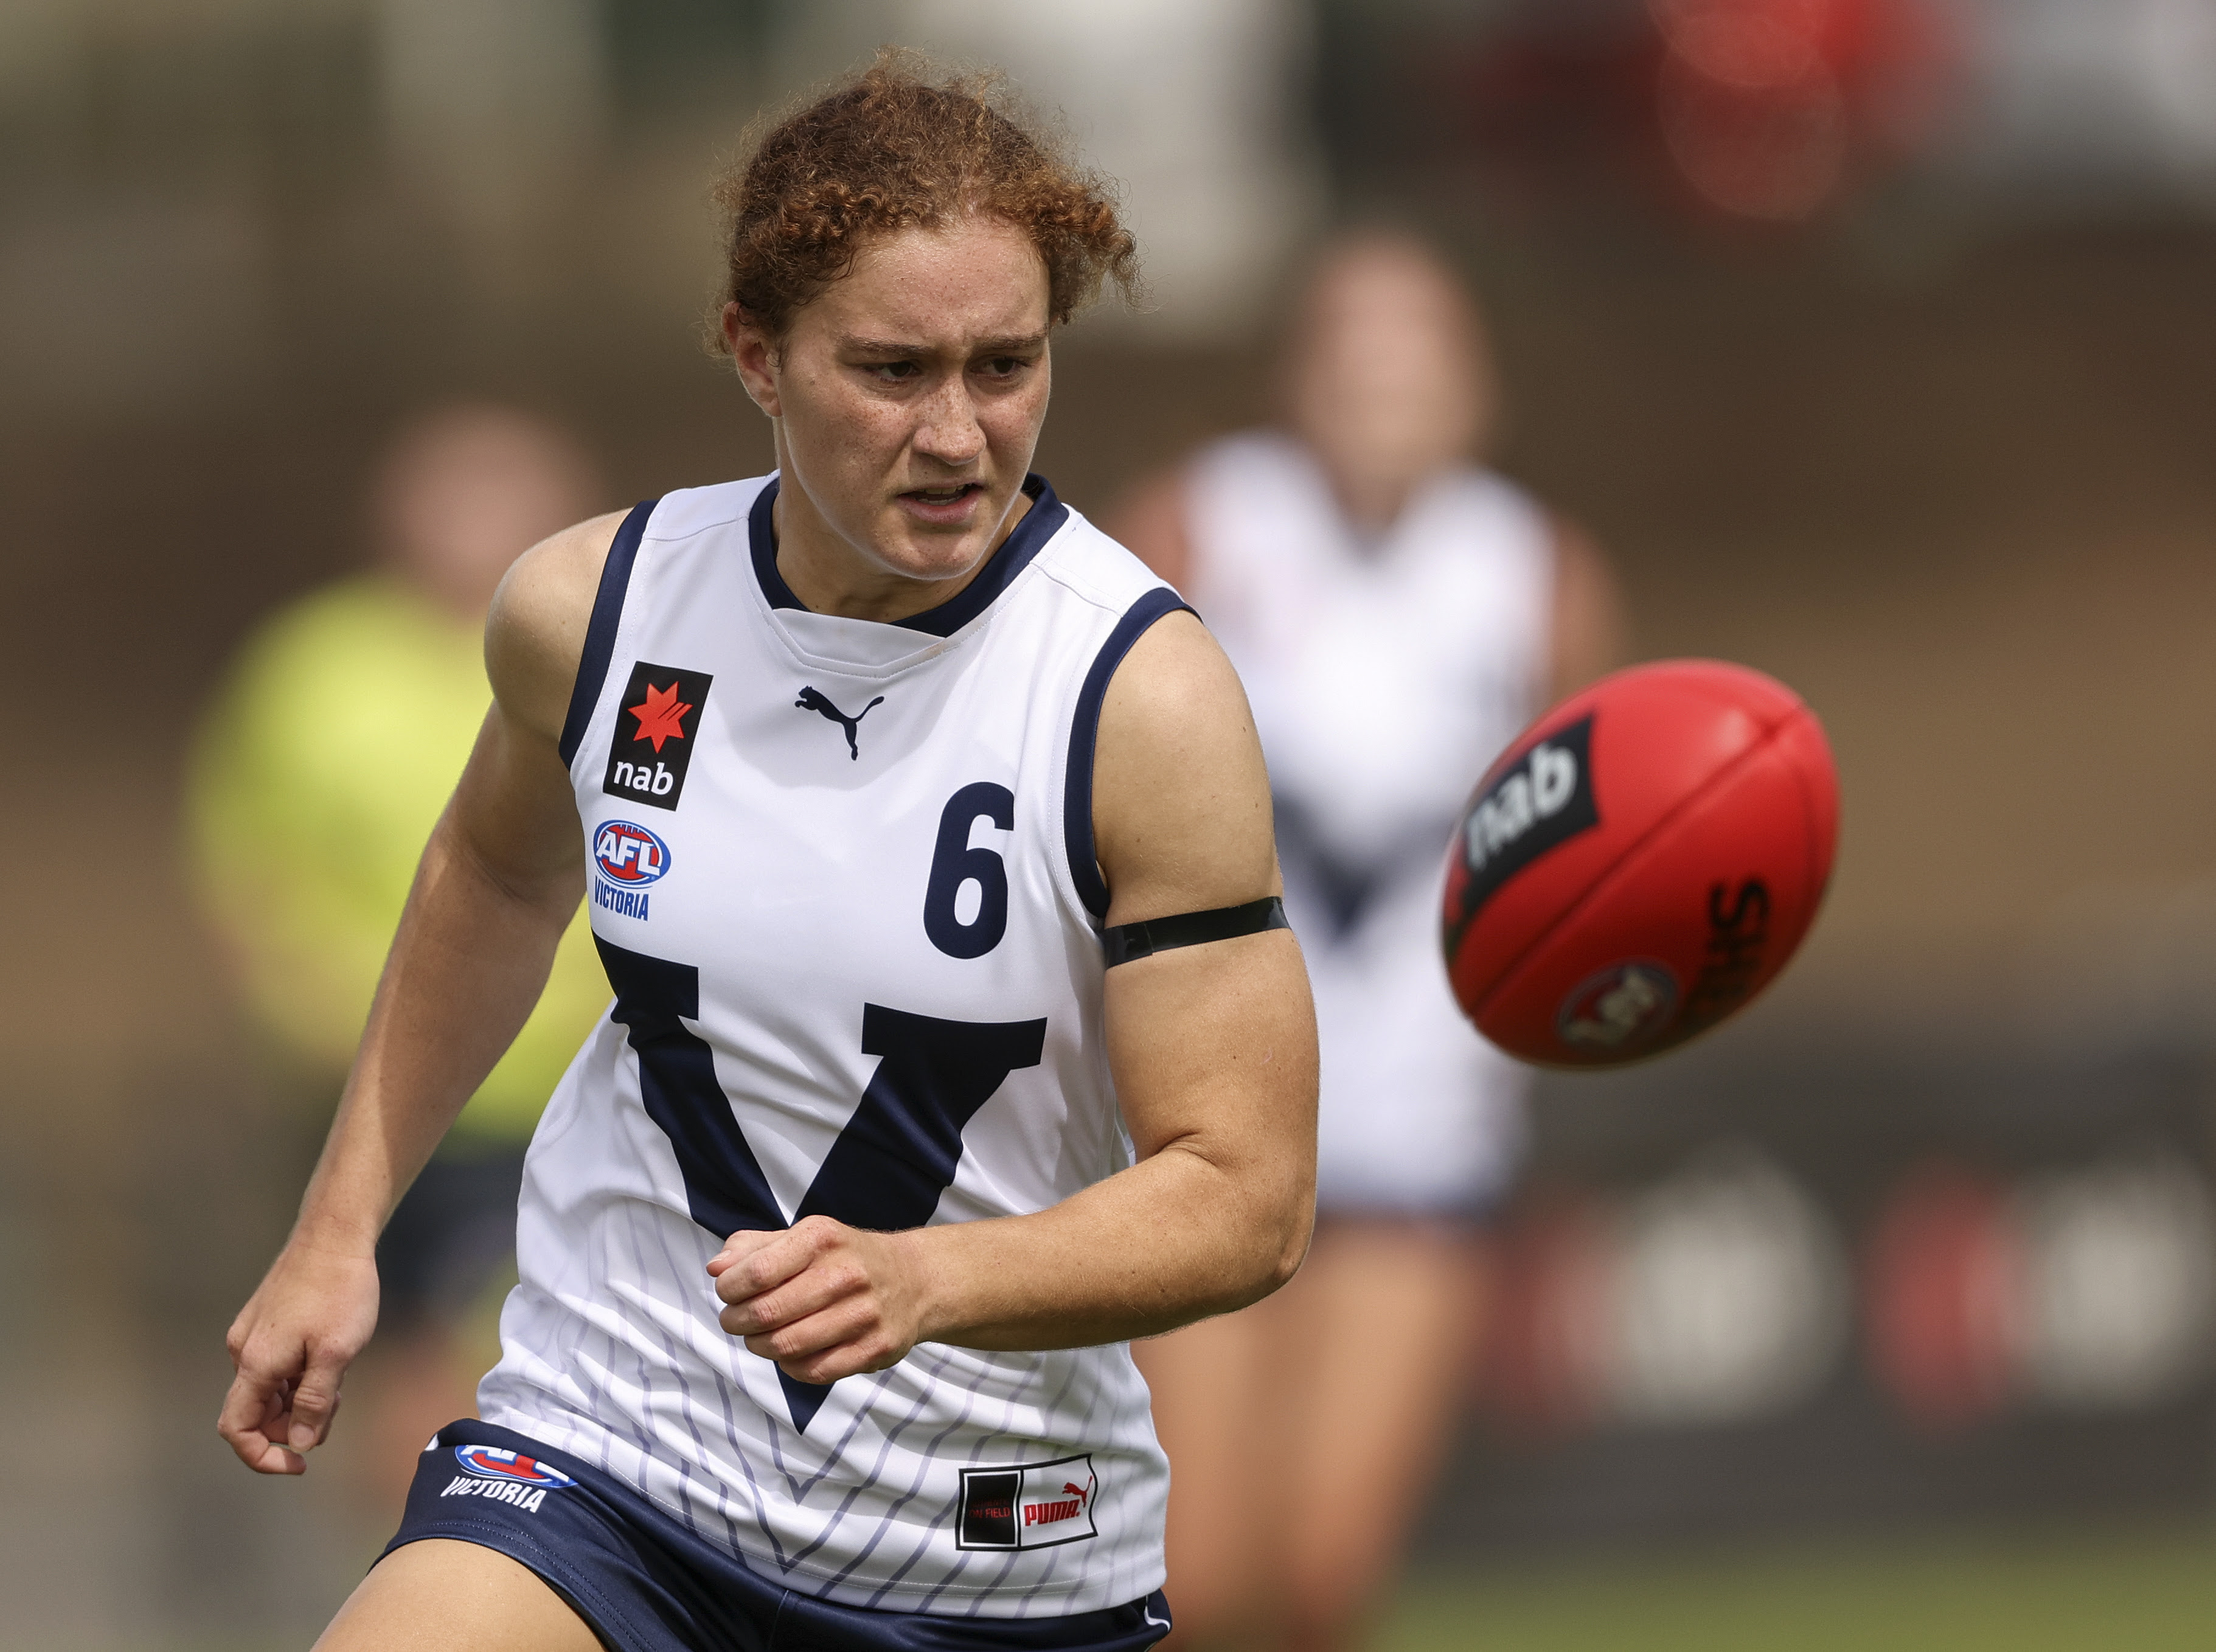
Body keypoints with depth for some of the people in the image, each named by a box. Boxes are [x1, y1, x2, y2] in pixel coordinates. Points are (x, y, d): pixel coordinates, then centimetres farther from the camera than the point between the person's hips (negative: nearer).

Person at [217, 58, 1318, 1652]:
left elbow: (1249, 1199, -16)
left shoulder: (1147, 695, -14)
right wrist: (340, 1228, 20)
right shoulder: (588, 608, -3)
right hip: (609, 1454, 1)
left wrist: (916, 1281, -32)